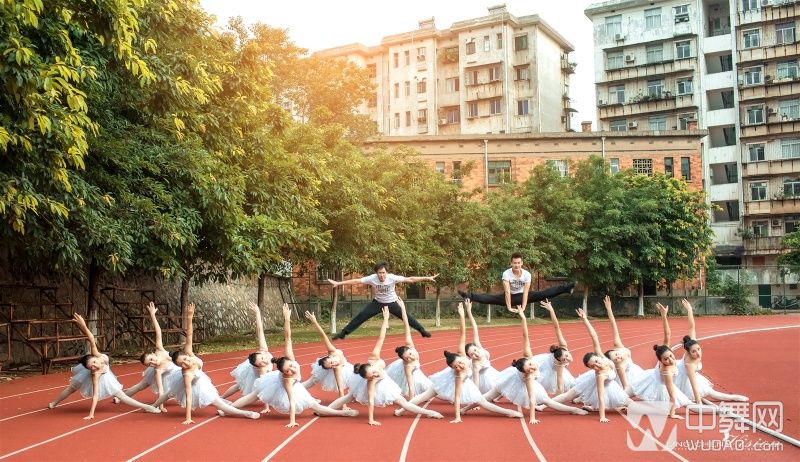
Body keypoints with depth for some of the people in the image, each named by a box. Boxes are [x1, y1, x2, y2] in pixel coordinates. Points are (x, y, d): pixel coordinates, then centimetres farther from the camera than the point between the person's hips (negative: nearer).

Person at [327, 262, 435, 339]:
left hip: (392, 303, -1)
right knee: (361, 316, -7)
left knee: (406, 316, -3)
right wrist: (338, 283, -27)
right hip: (378, 302, 1)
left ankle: (422, 330, 17)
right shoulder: (372, 278, -26)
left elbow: (410, 279, -28)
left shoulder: (392, 278, -29)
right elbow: (356, 281, -24)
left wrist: (427, 278, -32)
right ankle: (344, 332, 2)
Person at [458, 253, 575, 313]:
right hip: (510, 297, -1)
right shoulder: (506, 273, -23)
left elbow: (526, 292, -23)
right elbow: (507, 291, -29)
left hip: (521, 296, 1)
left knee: (543, 294, -15)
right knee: (491, 298, -26)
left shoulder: (527, 274, -20)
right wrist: (509, 307, -35)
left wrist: (523, 307, -33)